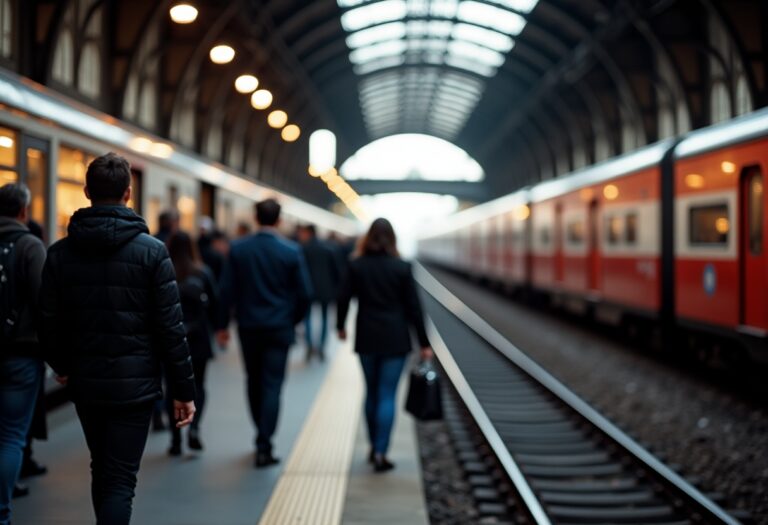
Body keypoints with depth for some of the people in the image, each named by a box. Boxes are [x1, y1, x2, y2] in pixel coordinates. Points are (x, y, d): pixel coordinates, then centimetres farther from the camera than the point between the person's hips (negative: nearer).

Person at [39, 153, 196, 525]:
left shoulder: (60, 253, -1)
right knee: (120, 479, 1)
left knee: (101, 470, 21)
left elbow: (49, 324, 2)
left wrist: (62, 366, 22)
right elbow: (170, 327, -11)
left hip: (85, 383, 4)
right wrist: (183, 389, -4)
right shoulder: (151, 251, -9)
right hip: (135, 383, -3)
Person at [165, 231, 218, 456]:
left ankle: (175, 439, 8)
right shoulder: (202, 273, -5)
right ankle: (194, 428, -8)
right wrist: (211, 327, 10)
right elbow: (214, 302, -4)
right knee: (197, 385, 13)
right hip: (198, 338, 0)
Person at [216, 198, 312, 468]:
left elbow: (227, 290, -3)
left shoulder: (238, 249, -4)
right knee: (272, 385, 0)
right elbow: (304, 293, -4)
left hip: (248, 326, 2)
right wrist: (294, 320, 12)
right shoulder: (291, 251, -8)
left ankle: (262, 437, 29)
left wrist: (222, 324, 5)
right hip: (279, 328, -2)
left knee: (254, 382, 17)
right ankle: (264, 446, -6)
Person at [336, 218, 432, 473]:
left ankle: (374, 447, 25)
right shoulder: (401, 267, -5)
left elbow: (343, 298, 1)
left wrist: (341, 326, 20)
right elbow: (413, 307, -4)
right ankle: (380, 452, -6)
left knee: (371, 393, 16)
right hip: (395, 340, -2)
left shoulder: (357, 266, -2)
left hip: (366, 339, 2)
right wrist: (424, 343, 1)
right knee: (387, 395, 0)